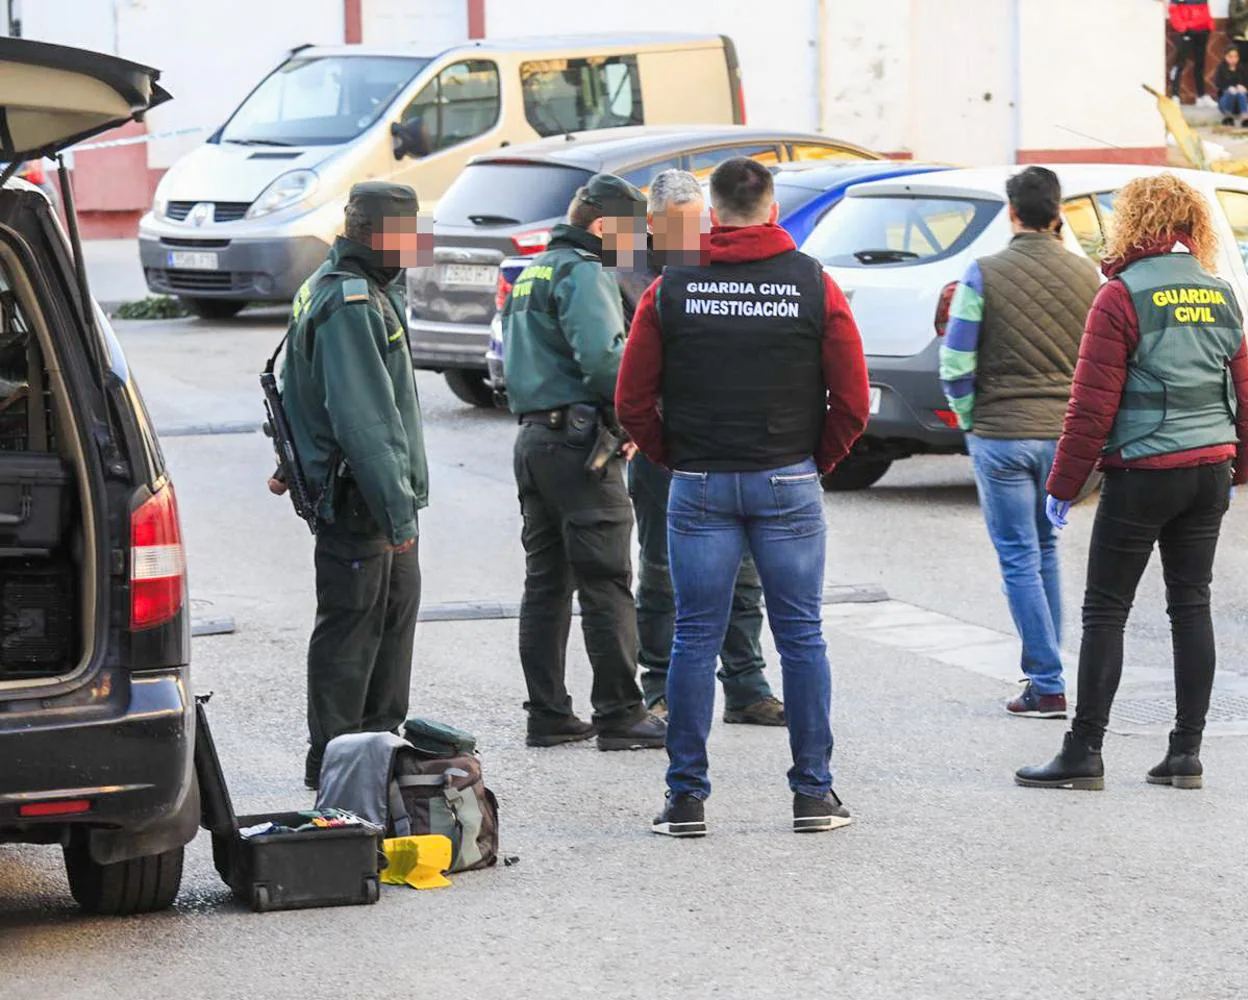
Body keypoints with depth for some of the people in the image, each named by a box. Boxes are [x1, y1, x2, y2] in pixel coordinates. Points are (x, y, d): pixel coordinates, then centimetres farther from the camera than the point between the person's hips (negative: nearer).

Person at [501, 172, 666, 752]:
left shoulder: (532, 273, 21)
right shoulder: (583, 272, -10)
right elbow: (601, 353, -25)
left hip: (533, 437, 9)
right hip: (578, 437, -9)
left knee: (546, 584, 11)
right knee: (606, 585, -6)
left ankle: (548, 715, 12)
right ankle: (620, 715, -5)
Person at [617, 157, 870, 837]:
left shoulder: (671, 288, -1)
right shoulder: (815, 285, -2)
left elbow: (633, 403, -1)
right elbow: (853, 401, -2)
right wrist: (816, 461, 11)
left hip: (699, 484, 0)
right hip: (789, 486, 0)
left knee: (695, 639, 4)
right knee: (800, 635, 6)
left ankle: (686, 798, 4)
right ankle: (813, 793, 7)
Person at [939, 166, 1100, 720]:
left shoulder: (985, 274, -9)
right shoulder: (1085, 274, 0)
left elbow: (955, 365, -9)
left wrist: (971, 420, 4)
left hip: (1001, 435, -4)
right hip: (1064, 436, 4)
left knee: (1019, 559, 1)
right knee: (1046, 550, 19)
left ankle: (1047, 685, -3)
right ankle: (1044, 668, 23)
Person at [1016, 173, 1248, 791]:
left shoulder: (1122, 297, -10)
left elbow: (1093, 404, -12)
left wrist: (1063, 485, -6)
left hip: (1142, 473, -6)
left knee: (1105, 609, 0)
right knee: (1191, 603, 10)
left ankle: (1084, 754, 0)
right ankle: (1186, 752, 9)